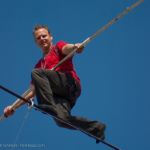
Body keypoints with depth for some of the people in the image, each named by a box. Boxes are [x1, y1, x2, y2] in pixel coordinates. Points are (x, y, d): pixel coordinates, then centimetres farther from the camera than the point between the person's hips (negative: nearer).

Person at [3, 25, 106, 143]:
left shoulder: (58, 47, 19)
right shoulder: (39, 65, 32)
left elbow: (67, 48, -8)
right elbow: (33, 91, 31)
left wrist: (76, 47, -34)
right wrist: (13, 107, 24)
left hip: (70, 84, -4)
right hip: (59, 95, 5)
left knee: (36, 73, -23)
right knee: (62, 120, -28)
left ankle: (48, 106, -34)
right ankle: (96, 127, -10)